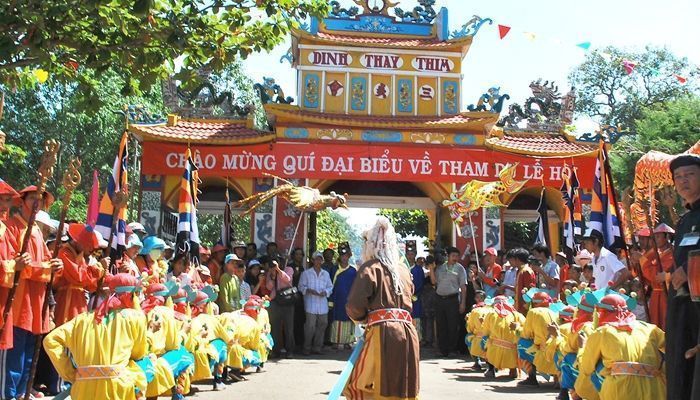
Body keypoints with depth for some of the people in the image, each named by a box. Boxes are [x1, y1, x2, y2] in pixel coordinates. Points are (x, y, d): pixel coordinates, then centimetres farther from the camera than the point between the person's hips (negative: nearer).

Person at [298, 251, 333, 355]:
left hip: (323, 305, 4)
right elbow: (301, 286, 3)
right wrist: (308, 290, -15)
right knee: (310, 326, -9)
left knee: (322, 324, 4)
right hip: (311, 304, -4)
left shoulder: (326, 274, 16)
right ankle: (307, 348, 4)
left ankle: (317, 347, 15)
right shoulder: (306, 273, 5)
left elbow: (330, 287, 16)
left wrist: (325, 292, -5)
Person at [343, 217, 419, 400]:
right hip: (408, 332, 6)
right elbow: (408, 300, 15)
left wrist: (363, 318, 9)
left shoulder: (370, 268, -3)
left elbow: (355, 306, -9)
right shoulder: (403, 269, 16)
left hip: (383, 331, -6)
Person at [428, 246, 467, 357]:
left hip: (453, 299, -4)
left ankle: (452, 350, 7)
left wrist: (463, 303, -9)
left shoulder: (460, 268, 2)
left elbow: (463, 287, -2)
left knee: (452, 326, -2)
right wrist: (431, 269, -3)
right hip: (440, 299, 4)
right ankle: (443, 350, 14)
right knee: (441, 326, 6)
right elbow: (434, 281, 8)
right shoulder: (440, 268, 12)